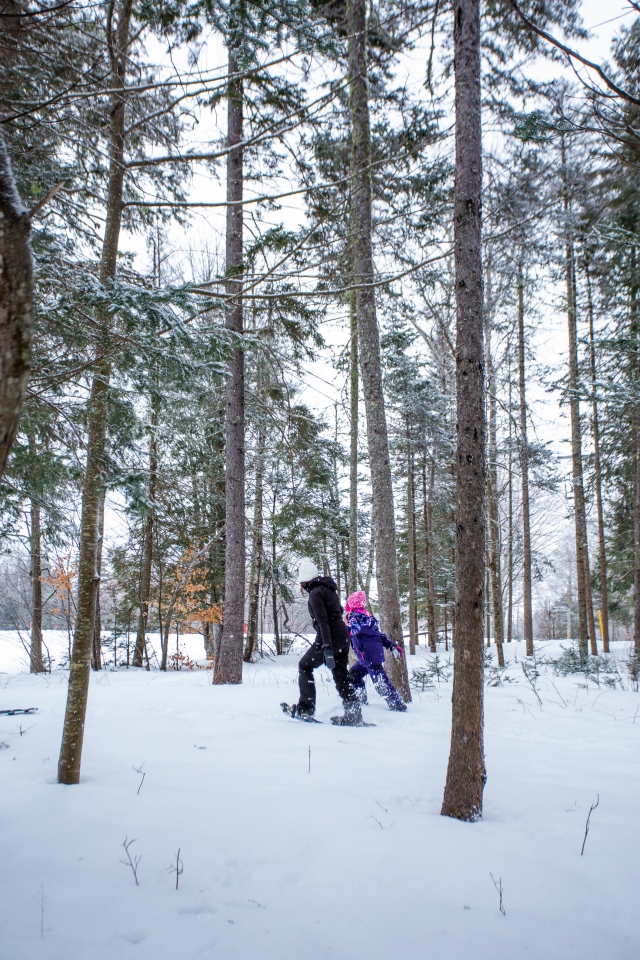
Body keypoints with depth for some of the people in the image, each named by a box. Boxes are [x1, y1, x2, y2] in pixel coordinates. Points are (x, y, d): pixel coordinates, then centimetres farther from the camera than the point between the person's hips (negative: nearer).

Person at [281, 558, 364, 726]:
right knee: (341, 675, 11)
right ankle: (353, 715, 8)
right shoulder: (328, 588, 15)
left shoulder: (315, 593, -12)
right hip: (343, 635, 8)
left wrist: (326, 646, -27)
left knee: (304, 667, 7)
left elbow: (322, 621, -21)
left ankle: (305, 709, 5)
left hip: (329, 637, -8)